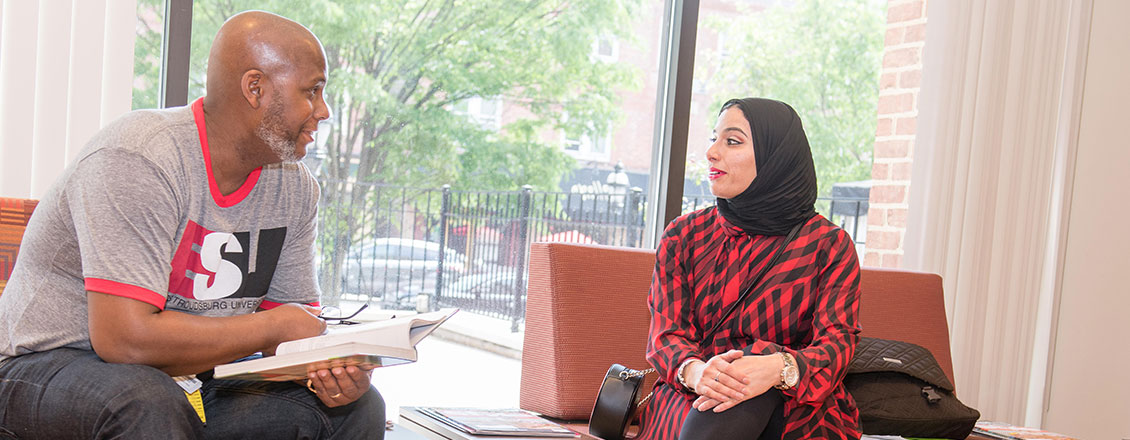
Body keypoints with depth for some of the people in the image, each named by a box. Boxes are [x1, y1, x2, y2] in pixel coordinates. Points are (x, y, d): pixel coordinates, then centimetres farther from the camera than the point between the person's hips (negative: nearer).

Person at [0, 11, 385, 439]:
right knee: (146, 403, -38)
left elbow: (296, 320, 6)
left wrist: (329, 366, -18)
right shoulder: (139, 161, -24)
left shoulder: (295, 188, 1)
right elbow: (124, 338, -31)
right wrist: (272, 326, -21)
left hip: (191, 381, 6)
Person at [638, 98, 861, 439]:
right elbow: (665, 332, -1)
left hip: (791, 408, -1)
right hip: (692, 403, 1)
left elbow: (837, 341, -9)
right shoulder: (684, 235, 9)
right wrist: (695, 371, -27)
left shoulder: (829, 245, 2)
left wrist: (779, 368, -34)